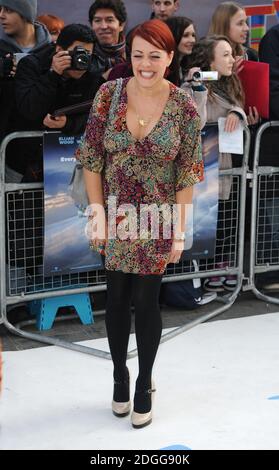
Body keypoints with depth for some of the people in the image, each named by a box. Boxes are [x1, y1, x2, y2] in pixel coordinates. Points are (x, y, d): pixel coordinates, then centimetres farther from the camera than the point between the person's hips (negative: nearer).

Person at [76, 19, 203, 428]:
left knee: (146, 302, 4)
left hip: (156, 221, -1)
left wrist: (179, 229, -7)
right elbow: (92, 160, -2)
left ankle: (144, 386, 22)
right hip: (114, 216, 2)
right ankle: (119, 377, 31)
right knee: (117, 299, 11)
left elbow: (187, 175, -6)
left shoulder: (184, 107, -10)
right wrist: (98, 213, -7)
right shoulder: (108, 94, -7)